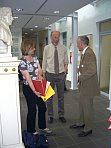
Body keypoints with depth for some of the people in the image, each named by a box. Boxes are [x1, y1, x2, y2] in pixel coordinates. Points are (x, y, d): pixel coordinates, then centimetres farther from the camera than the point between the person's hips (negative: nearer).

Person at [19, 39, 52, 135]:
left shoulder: (35, 58, 5)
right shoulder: (23, 62, -18)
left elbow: (40, 70, 5)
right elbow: (28, 78, -21)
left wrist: (39, 74, -19)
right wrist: (34, 91, -23)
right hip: (29, 88, -7)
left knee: (42, 107, 15)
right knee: (32, 110, 6)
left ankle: (42, 127, 36)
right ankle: (31, 131, 27)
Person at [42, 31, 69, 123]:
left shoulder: (63, 48, 2)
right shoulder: (47, 48, -1)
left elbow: (66, 61, 10)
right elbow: (44, 62, 2)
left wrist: (65, 69, -7)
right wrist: (43, 74, 2)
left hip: (60, 74, 1)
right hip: (50, 74, -1)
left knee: (61, 96, 11)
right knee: (49, 96, 8)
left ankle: (61, 115, 26)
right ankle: (50, 116, 24)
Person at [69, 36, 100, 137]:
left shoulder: (89, 53, -22)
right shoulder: (84, 53, 10)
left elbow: (92, 70, -28)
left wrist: (80, 77, -20)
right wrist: (80, 69, 6)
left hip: (88, 85, -10)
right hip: (83, 85, 10)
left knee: (87, 107, 4)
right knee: (82, 105, 21)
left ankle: (88, 128, 22)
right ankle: (81, 123, 39)